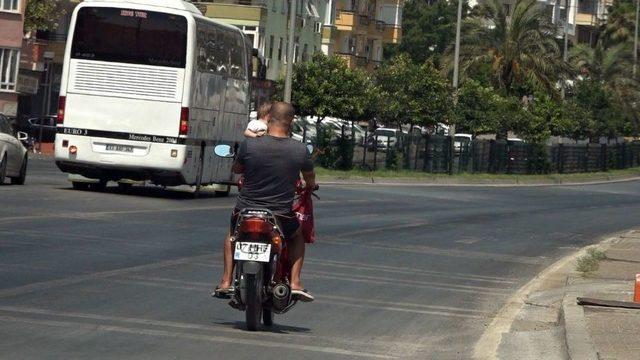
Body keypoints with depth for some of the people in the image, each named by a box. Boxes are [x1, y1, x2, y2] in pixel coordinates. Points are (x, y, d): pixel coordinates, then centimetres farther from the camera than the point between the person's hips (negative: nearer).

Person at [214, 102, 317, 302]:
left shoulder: (249, 145, -13)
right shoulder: (300, 150, -9)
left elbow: (236, 169, 8)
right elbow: (310, 179, 11)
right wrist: (310, 187, 37)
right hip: (282, 216, 0)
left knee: (232, 234, 34)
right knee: (297, 235, 33)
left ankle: (226, 281, 23)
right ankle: (295, 283, 17)